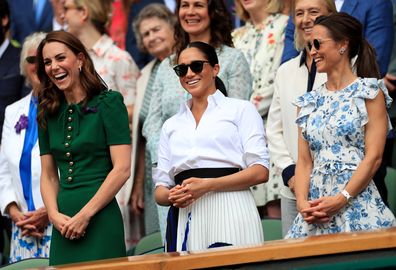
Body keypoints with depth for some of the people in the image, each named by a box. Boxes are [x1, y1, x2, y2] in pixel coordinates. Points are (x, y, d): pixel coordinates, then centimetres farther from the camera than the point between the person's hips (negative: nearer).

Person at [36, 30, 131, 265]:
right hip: (63, 225, 5)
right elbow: (48, 175, 13)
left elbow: (122, 169, -9)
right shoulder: (49, 114, 12)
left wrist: (85, 214, -13)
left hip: (100, 219, -5)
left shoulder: (108, 103, -3)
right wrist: (54, 215, -5)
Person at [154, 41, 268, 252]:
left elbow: (260, 171, -2)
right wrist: (172, 196, -7)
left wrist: (208, 185, -13)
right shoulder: (171, 125, 22)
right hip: (184, 217, 3)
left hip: (229, 213, -3)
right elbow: (160, 189, 17)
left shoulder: (241, 109, 9)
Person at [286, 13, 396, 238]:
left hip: (357, 203, -4)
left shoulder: (369, 92, 2)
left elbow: (374, 157, -7)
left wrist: (341, 199, -16)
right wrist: (302, 202, -6)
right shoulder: (310, 102, 17)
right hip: (316, 203, 4)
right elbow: (304, 161, 12)